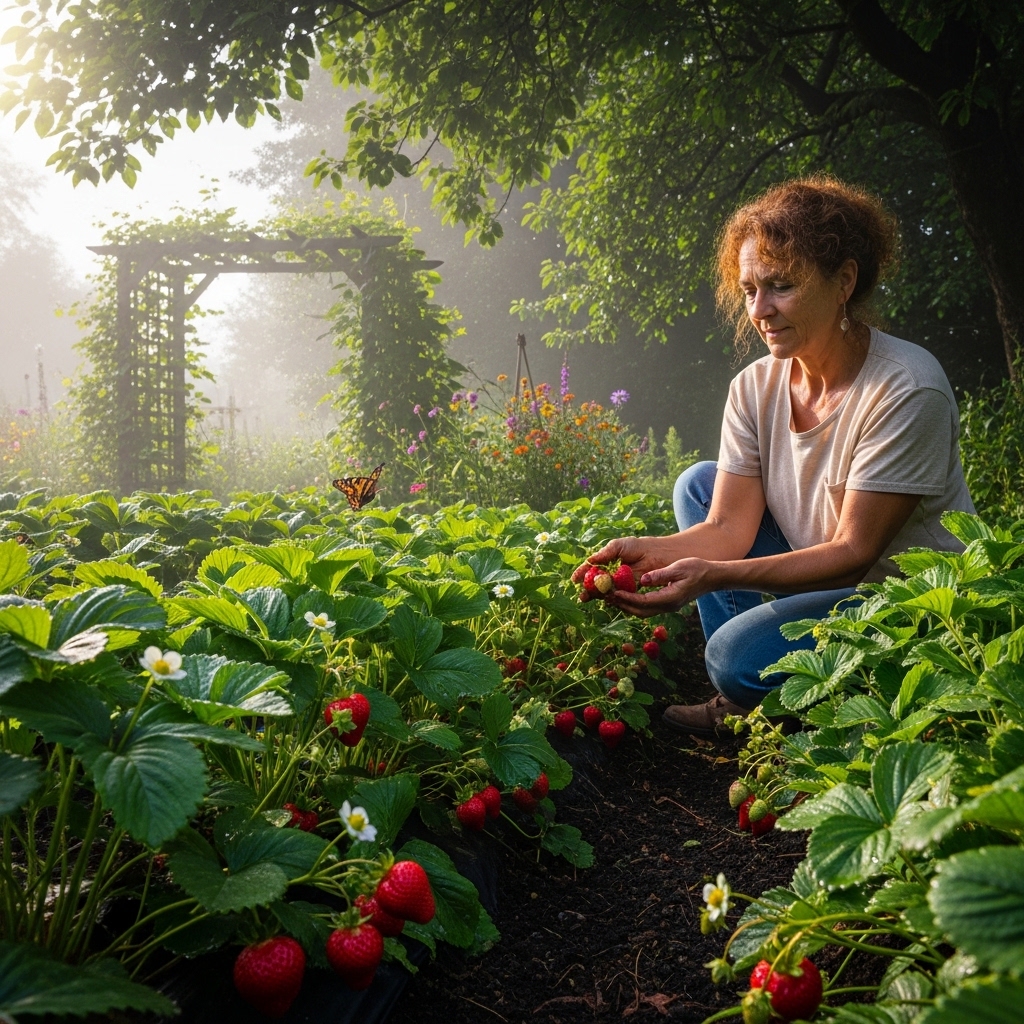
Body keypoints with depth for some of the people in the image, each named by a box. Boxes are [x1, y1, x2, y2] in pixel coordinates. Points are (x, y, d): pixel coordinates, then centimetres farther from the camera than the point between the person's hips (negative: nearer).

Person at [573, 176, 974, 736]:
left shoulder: (906, 390, -24)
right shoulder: (755, 387, -4)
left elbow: (854, 553, -25)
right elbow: (729, 528, -7)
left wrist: (712, 576, -36)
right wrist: (647, 552, -29)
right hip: (821, 580, 8)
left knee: (739, 657, -28)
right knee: (698, 483, 1)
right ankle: (739, 702, 3)